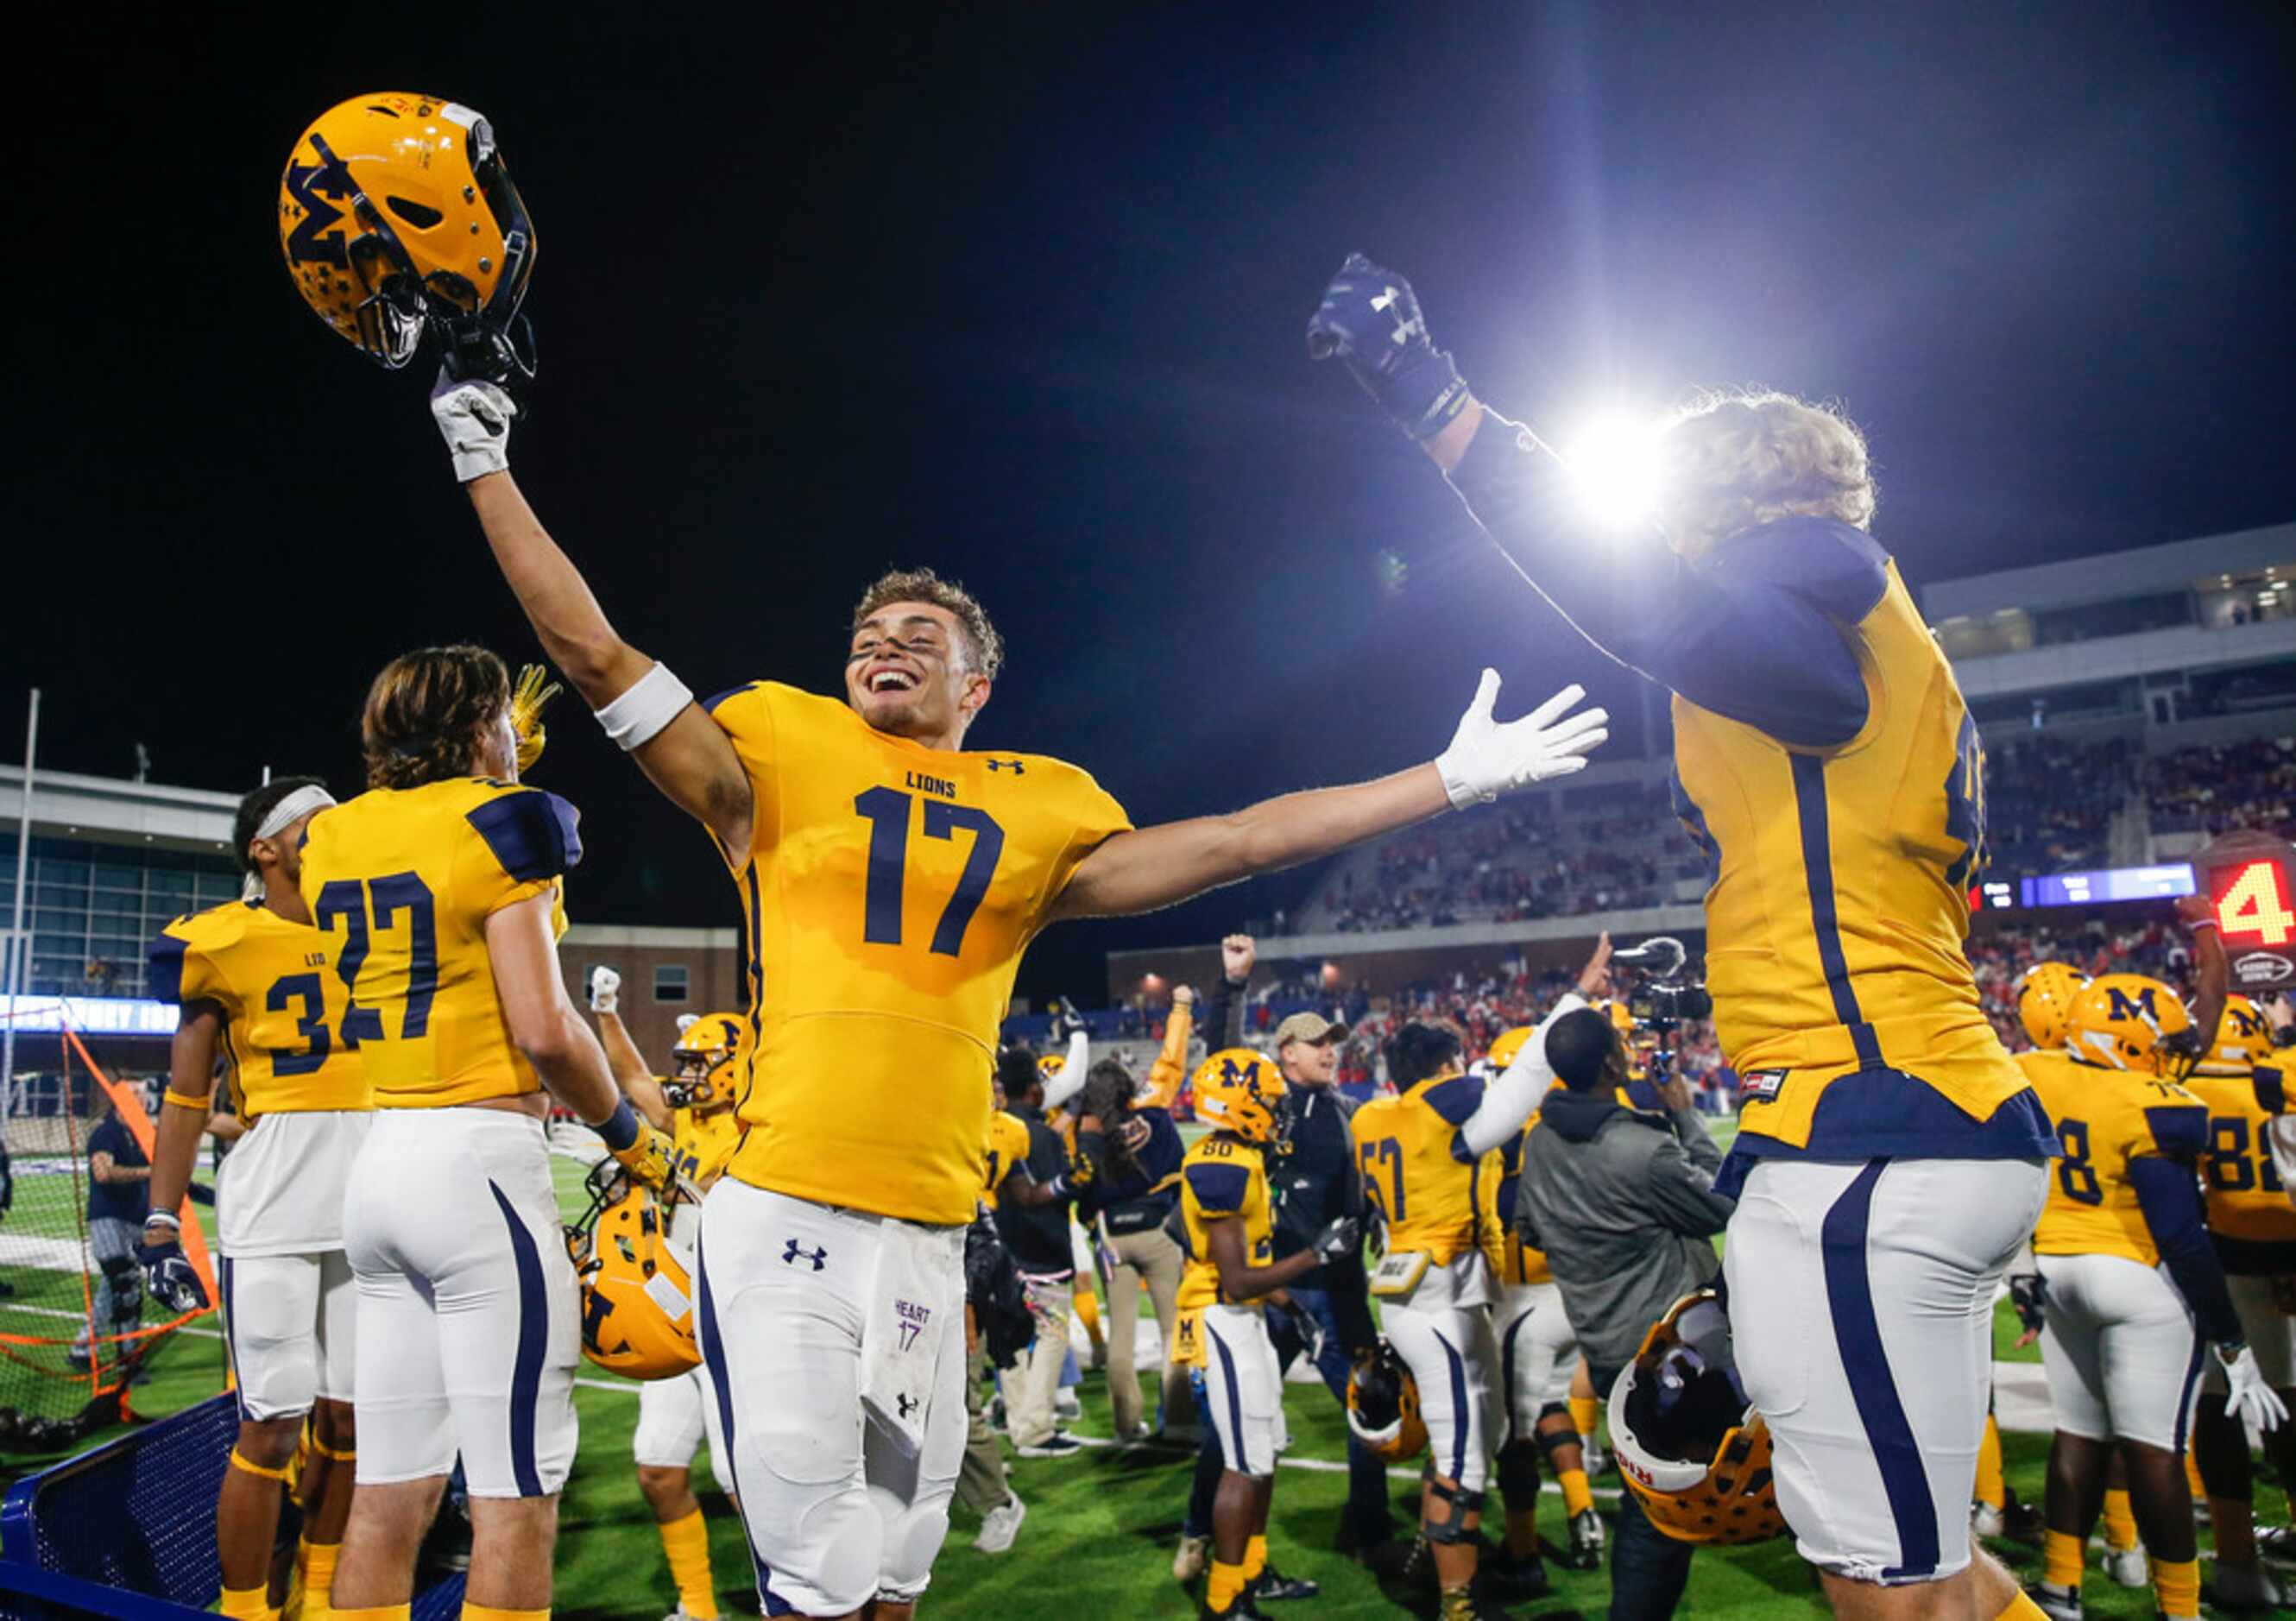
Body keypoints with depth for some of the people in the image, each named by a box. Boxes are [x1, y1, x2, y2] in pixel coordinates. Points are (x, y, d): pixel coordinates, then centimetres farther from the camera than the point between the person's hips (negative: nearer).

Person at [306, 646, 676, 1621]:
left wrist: (489, 776, 34)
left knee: (390, 1488, 14)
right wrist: (629, 1135, -1)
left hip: (380, 1158, 8)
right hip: (478, 1160, -8)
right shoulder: (497, 823, -9)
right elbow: (543, 1030, -15)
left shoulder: (335, 837, 11)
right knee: (515, 1494, -1)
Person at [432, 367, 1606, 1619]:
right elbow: (593, 655, 5)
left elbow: (1235, 842, 12)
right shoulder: (785, 755, 6)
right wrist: (488, 473, 5)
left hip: (929, 1241, 3)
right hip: (784, 1221, -3)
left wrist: (1454, 780, 13)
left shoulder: (1039, 813, 12)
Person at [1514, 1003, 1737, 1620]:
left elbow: (1528, 1228, 13)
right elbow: (1721, 1205, -8)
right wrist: (1687, 1117, -1)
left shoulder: (1541, 1140, -1)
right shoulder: (1644, 1151, -25)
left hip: (1605, 1347, 7)